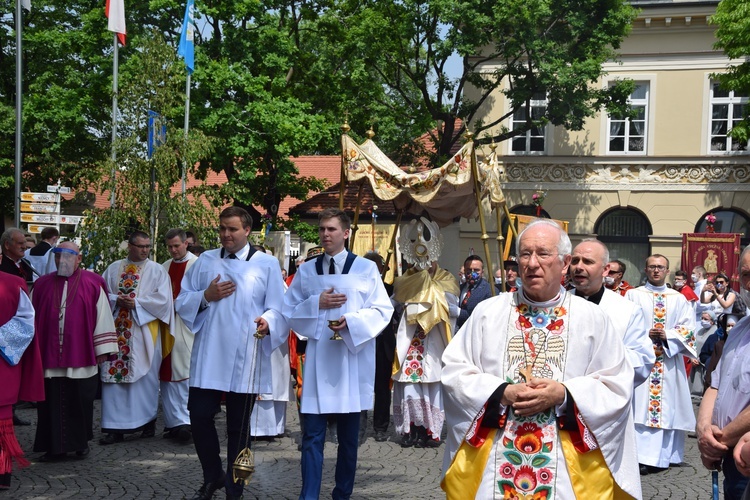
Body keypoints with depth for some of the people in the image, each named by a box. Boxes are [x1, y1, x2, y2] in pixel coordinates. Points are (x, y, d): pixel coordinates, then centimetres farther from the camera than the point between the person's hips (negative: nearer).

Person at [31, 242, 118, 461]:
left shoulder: (92, 284, 0)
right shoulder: (43, 285, 8)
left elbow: (103, 316, -1)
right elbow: (33, 319, 12)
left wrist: (102, 349, -4)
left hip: (81, 357, -2)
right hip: (50, 356, 2)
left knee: (80, 401, 7)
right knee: (52, 403, 4)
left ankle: (81, 442, 23)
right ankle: (55, 446, 14)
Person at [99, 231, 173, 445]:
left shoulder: (157, 271, 4)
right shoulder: (113, 269, 12)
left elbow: (163, 299, -5)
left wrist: (137, 303, -12)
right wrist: (117, 300, -9)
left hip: (143, 331, -2)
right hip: (116, 330, 2)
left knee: (144, 377, 1)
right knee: (113, 375, -1)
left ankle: (148, 420, 15)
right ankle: (115, 427, 3)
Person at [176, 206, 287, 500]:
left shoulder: (267, 264, 1)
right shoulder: (205, 261, 9)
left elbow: (279, 309, -3)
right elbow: (182, 302, 10)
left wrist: (267, 323, -24)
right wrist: (206, 296, -9)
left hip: (244, 358, -2)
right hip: (208, 356, 2)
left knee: (238, 426, 5)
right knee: (199, 416, 1)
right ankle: (213, 476, 25)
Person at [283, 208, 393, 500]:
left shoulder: (366, 268, 3)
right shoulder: (306, 271, 9)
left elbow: (382, 310, -2)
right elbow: (289, 311, 9)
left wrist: (351, 321, -17)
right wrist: (317, 304, -7)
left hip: (352, 362, -1)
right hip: (317, 362, 1)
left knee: (349, 436, 9)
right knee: (313, 435, -3)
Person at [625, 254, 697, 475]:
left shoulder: (679, 299, 13)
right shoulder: (633, 295, 7)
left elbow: (688, 330, 7)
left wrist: (668, 336, -10)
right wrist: (645, 334, -15)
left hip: (669, 362, 2)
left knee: (666, 406, 1)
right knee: (639, 405, -7)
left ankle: (661, 455, 7)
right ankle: (639, 457, -7)